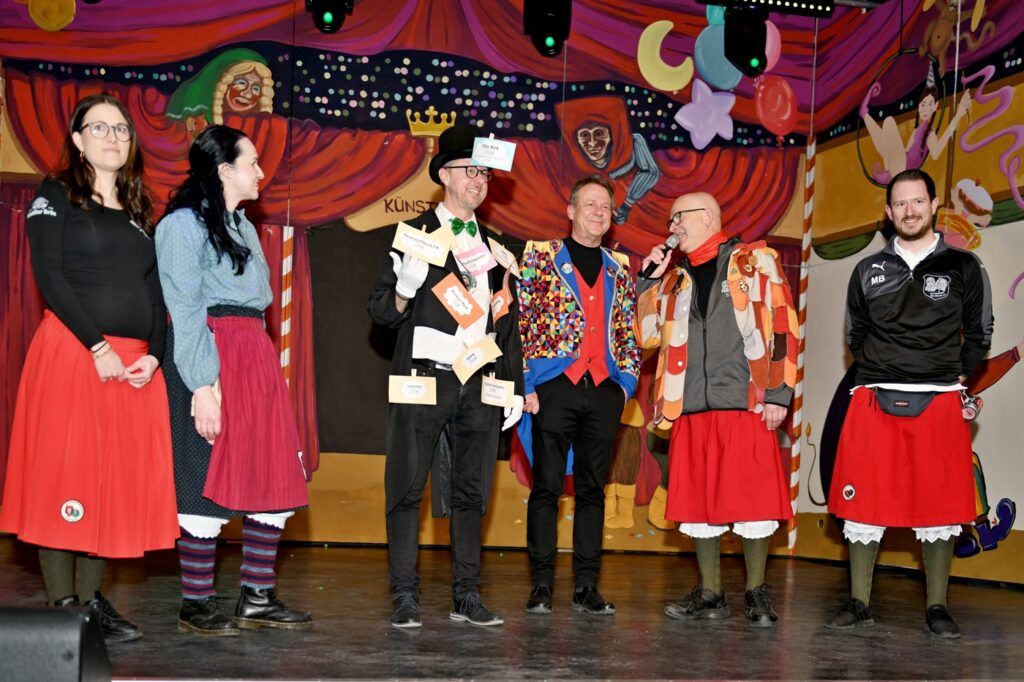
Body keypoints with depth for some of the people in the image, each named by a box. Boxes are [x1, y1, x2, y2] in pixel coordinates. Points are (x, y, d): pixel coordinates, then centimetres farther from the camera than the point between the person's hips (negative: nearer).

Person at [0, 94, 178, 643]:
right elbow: (49, 275, -7)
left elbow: (156, 293, 15)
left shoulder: (137, 211, 19)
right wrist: (97, 347, -15)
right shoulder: (56, 196, 4)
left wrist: (154, 355, -2)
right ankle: (61, 604, 0)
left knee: (120, 479, 3)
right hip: (71, 353, -5)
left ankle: (91, 597, 12)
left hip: (135, 363, 5)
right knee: (64, 474, -5)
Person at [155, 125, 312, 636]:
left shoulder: (241, 226, 21)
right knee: (209, 483, -6)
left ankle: (257, 599, 14)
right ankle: (196, 605, 6)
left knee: (276, 479, 6)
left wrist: (259, 360, 11)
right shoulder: (184, 224, -4)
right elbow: (185, 311, -11)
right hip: (212, 360, -8)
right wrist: (202, 386, -18)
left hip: (256, 356, 9)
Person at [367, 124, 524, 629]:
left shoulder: (494, 248, 16)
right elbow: (382, 312, 0)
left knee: (471, 492, 8)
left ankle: (467, 597, 15)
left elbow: (508, 323, 20)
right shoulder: (416, 234, 1)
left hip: (480, 386, 4)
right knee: (408, 489, -2)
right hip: (424, 380, -4)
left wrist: (515, 388, 15)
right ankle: (405, 597, 5)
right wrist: (406, 289, -22)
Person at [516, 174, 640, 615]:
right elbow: (520, 321, -1)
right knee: (547, 487, -1)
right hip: (554, 385, -4)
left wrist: (627, 380, 7)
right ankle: (541, 585, 7)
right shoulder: (541, 256, 4)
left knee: (593, 490, 6)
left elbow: (628, 333, 20)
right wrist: (526, 383, -8)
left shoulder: (618, 270, 17)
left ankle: (587, 586, 13)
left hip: (604, 390, 4)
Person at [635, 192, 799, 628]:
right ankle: (710, 595, 18)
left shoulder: (755, 262, 5)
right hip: (692, 409, 5)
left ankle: (756, 595, 12)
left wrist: (778, 394, -8)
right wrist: (649, 280, 9)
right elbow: (647, 334, 17)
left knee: (753, 501, -1)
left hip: (747, 404, -5)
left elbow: (782, 326, -1)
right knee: (698, 503, 7)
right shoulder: (676, 278, 20)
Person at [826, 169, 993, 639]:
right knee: (862, 505, 2)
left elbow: (979, 335, 12)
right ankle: (859, 604, 12)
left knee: (940, 508, 2)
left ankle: (937, 608, 14)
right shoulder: (869, 271, 10)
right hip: (873, 401, 1)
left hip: (939, 403, -1)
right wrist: (880, 372, 10)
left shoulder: (963, 267, 5)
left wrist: (953, 376, 6)